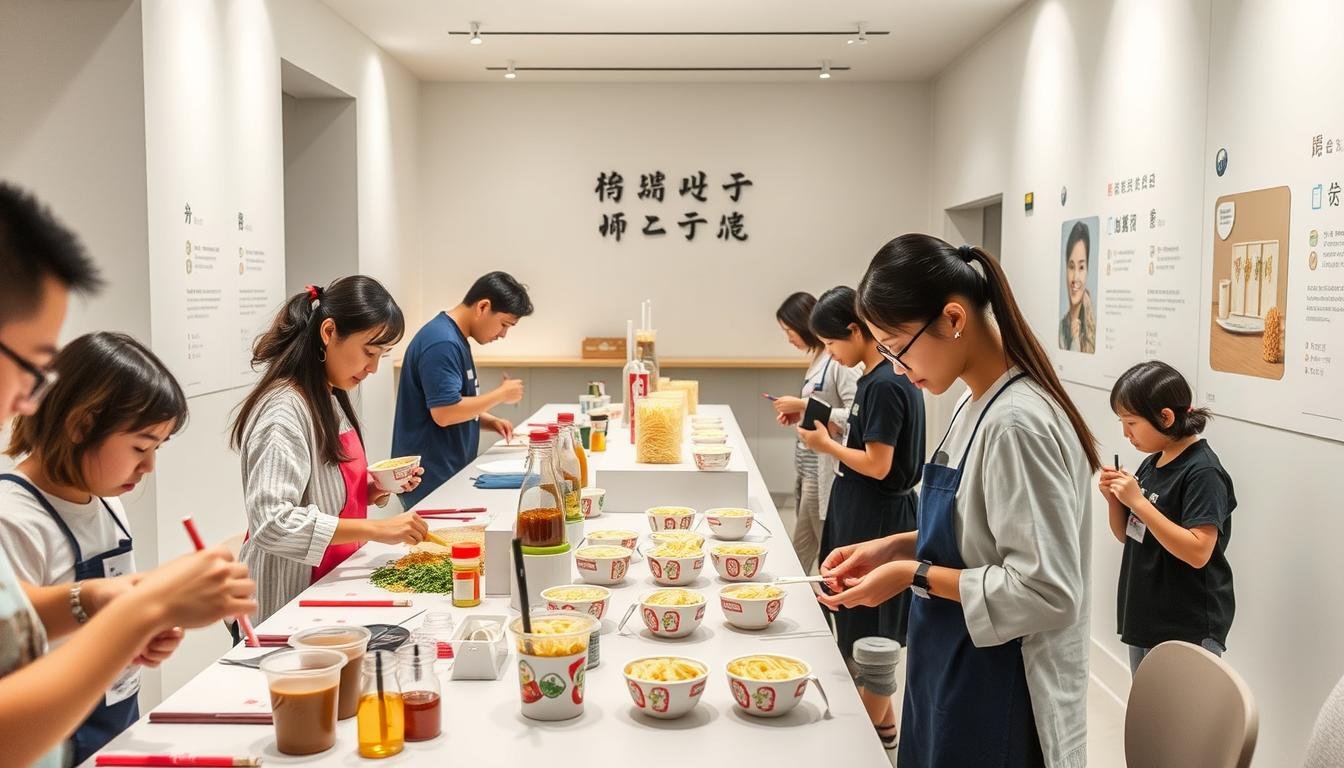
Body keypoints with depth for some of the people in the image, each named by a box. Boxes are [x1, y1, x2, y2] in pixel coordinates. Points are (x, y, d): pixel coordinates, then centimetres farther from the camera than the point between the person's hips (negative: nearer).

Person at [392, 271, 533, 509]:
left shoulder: (456, 339, 14)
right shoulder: (442, 343, -18)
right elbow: (444, 413, -24)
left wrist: (489, 421, 8)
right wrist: (501, 394, -12)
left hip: (451, 475, 10)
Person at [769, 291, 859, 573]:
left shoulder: (840, 361, -17)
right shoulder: (819, 358, 12)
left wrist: (804, 405, -18)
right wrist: (799, 414, 6)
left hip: (824, 468, -9)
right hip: (809, 466, 9)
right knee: (801, 553, 14)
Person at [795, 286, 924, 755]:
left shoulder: (884, 385, -21)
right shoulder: (880, 377, 8)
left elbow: (877, 465, -22)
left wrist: (826, 444, -11)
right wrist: (831, 430, 5)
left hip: (878, 521, -10)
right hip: (862, 515, 10)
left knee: (872, 627, 3)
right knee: (858, 620, 18)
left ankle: (876, 727, 18)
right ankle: (880, 717, 31)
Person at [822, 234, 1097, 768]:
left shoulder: (1017, 424, -25)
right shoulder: (979, 405, 4)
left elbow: (1048, 592, -25)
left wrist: (915, 576, -20)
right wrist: (897, 548, 3)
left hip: (1000, 701, -8)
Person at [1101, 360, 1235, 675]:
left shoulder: (1202, 472, -18)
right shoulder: (1152, 463, 6)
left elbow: (1197, 552, -26)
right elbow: (1128, 535, 15)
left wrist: (1138, 501, -26)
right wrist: (1114, 498, -5)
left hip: (1189, 631, -8)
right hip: (1144, 620, 8)